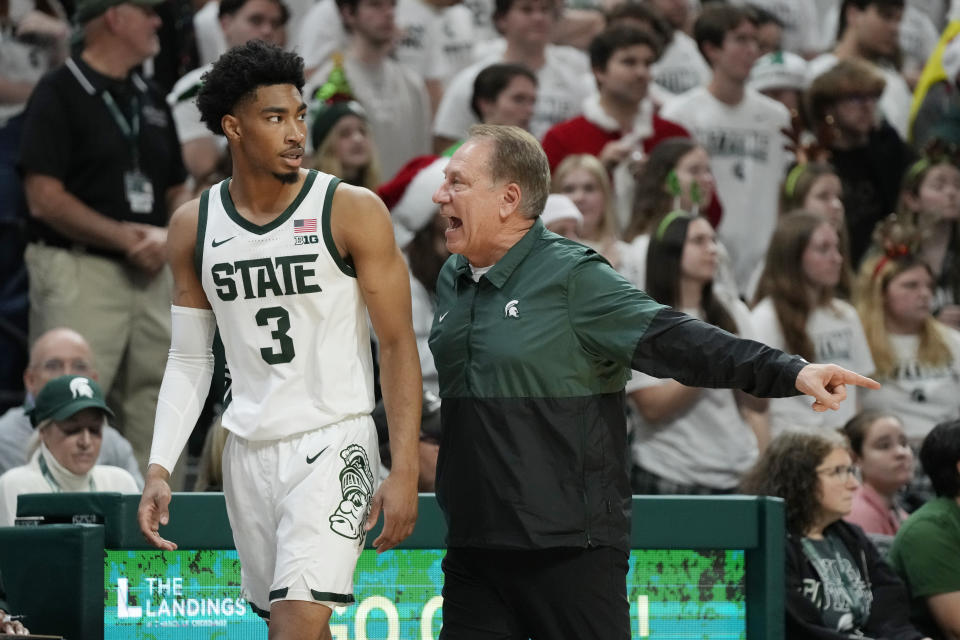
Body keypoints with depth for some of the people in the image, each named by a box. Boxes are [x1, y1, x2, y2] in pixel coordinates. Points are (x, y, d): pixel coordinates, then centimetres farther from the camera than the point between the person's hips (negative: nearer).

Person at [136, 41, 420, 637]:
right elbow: (189, 360, 12)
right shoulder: (193, 225, 5)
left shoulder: (353, 212, -8)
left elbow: (399, 345, -7)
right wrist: (160, 468, 0)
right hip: (250, 449, 5)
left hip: (333, 444, -5)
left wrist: (405, 471, -14)